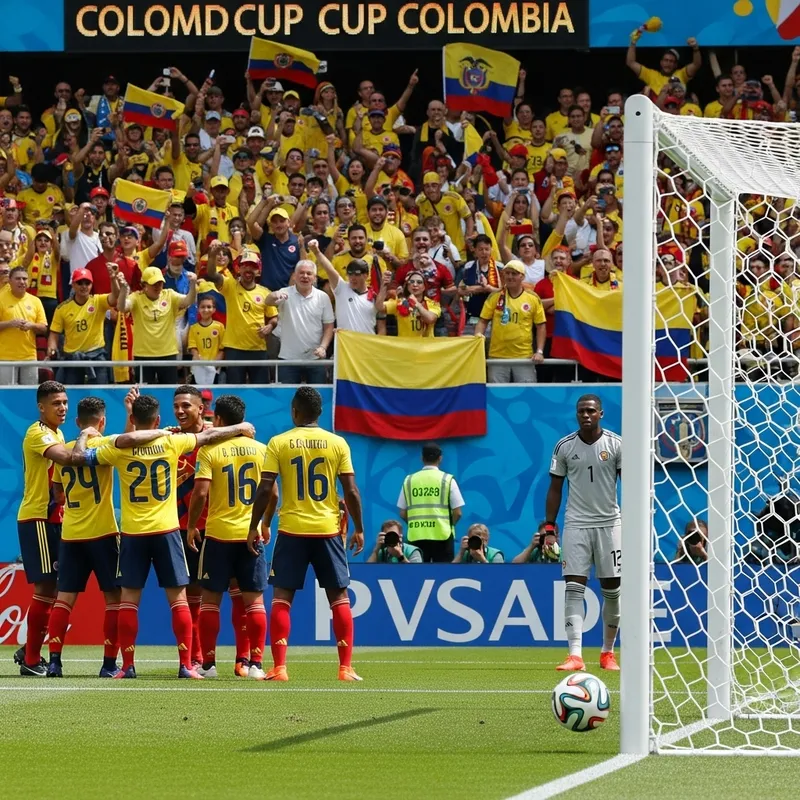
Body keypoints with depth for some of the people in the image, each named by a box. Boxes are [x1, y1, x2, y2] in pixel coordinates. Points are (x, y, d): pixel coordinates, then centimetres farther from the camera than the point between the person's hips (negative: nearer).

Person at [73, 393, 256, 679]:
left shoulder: (119, 449, -5)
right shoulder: (171, 443, -3)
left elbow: (78, 456, 3)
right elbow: (208, 436, 11)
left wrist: (84, 435, 24)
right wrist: (239, 428, 27)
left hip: (133, 533, 0)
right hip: (166, 530, 0)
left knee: (129, 599, 6)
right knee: (178, 598, 4)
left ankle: (127, 666, 3)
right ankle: (186, 665, 0)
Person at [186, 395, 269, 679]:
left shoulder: (209, 450, -7)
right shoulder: (260, 450, 2)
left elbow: (200, 493, -13)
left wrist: (191, 526, 0)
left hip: (218, 534, -2)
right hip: (251, 534, 2)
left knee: (210, 599, 8)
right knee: (254, 600, 5)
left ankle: (208, 664, 8)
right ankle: (256, 664, 0)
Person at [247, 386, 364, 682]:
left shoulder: (279, 443, -3)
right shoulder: (337, 444, 0)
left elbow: (264, 490, -7)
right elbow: (351, 491, -1)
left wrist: (254, 527, 2)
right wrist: (358, 529, 8)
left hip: (291, 530, -1)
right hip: (328, 530, 1)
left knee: (281, 597, 5)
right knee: (339, 597, 9)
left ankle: (279, 667, -3)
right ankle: (346, 668, 5)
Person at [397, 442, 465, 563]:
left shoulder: (409, 480, 5)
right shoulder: (447, 480, -1)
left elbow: (403, 513, 7)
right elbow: (457, 512, -2)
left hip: (416, 535, 2)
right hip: (442, 535, -2)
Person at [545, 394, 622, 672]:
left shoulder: (616, 444, -1)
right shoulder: (564, 447, 2)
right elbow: (555, 488, 8)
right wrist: (549, 525, 2)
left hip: (609, 523, 0)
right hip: (576, 524, 0)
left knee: (612, 589, 5)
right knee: (573, 588, -10)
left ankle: (608, 653, 20)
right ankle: (575, 655, -15)